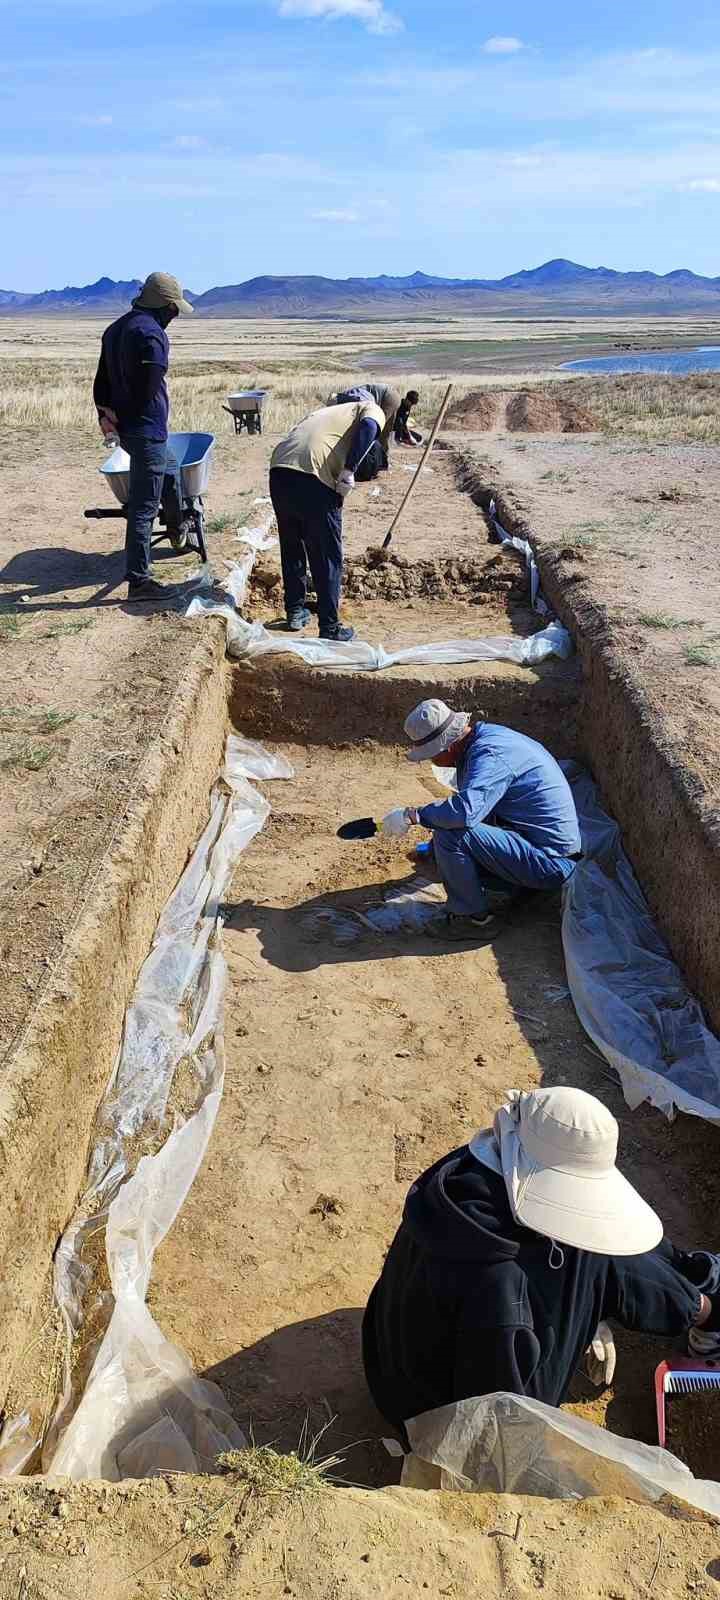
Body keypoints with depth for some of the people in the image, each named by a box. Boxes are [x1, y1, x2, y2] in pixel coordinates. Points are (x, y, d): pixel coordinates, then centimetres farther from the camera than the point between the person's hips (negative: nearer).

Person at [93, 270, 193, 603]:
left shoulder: (116, 329, 15)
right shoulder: (151, 333, -17)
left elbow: (102, 378, 15)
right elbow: (149, 389, -20)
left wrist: (104, 412, 4)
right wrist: (119, 415, -6)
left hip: (125, 428, 10)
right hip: (145, 430, -10)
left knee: (170, 470, 33)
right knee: (143, 506, -6)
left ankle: (177, 532, 52)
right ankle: (138, 581, -3)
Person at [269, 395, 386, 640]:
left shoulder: (326, 411, 37)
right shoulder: (372, 409, 18)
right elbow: (368, 426, -8)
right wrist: (349, 471, -10)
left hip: (278, 470, 7)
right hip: (313, 477, -6)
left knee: (291, 547, 24)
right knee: (327, 557, 5)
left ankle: (295, 611, 36)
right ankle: (330, 629, 11)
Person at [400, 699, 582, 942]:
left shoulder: (490, 756, -23)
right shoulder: (484, 735, 8)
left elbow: (465, 811, -39)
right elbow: (470, 801, 25)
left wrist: (417, 814, -21)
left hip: (551, 861, -10)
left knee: (450, 835, -22)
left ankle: (473, 918, -5)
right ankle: (503, 887, 14)